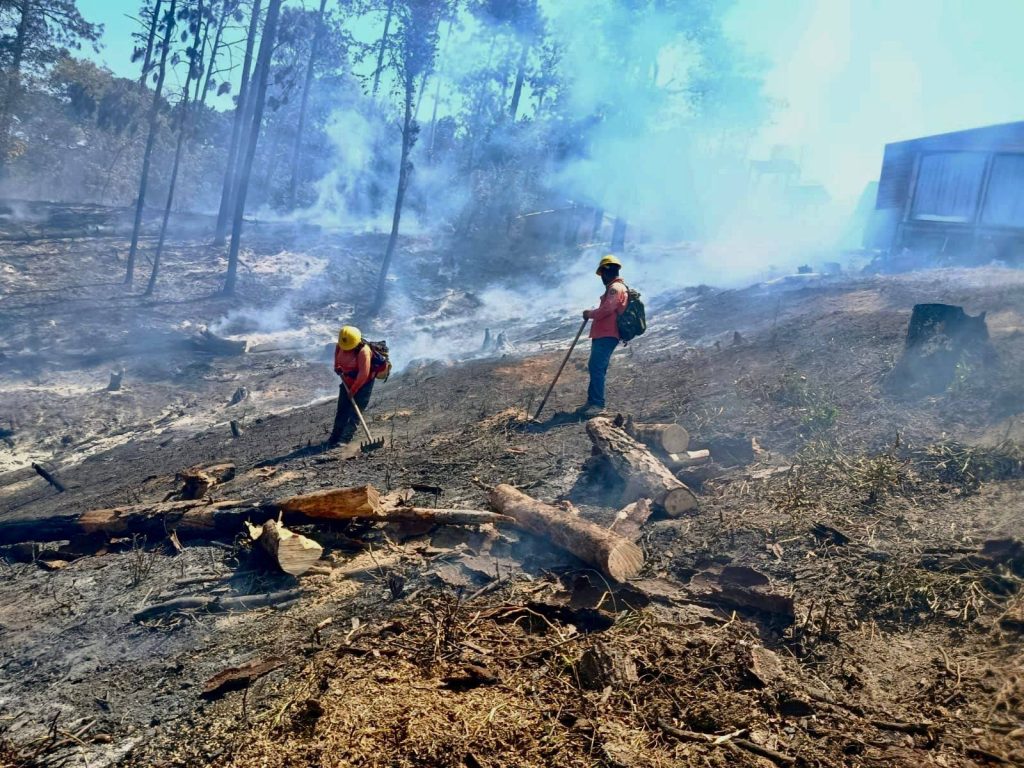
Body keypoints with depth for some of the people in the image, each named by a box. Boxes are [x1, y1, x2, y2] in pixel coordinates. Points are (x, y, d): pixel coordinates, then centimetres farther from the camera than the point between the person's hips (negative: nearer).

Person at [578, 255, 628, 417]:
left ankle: (598, 405, -17)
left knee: (597, 368, -15)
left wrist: (590, 313, -6)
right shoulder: (614, 288, 24)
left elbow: (607, 309, -20)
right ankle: (592, 402, 19)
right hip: (602, 335, 11)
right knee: (595, 368, 13)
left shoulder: (615, 288, -10)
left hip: (607, 336, -11)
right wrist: (592, 314, 10)